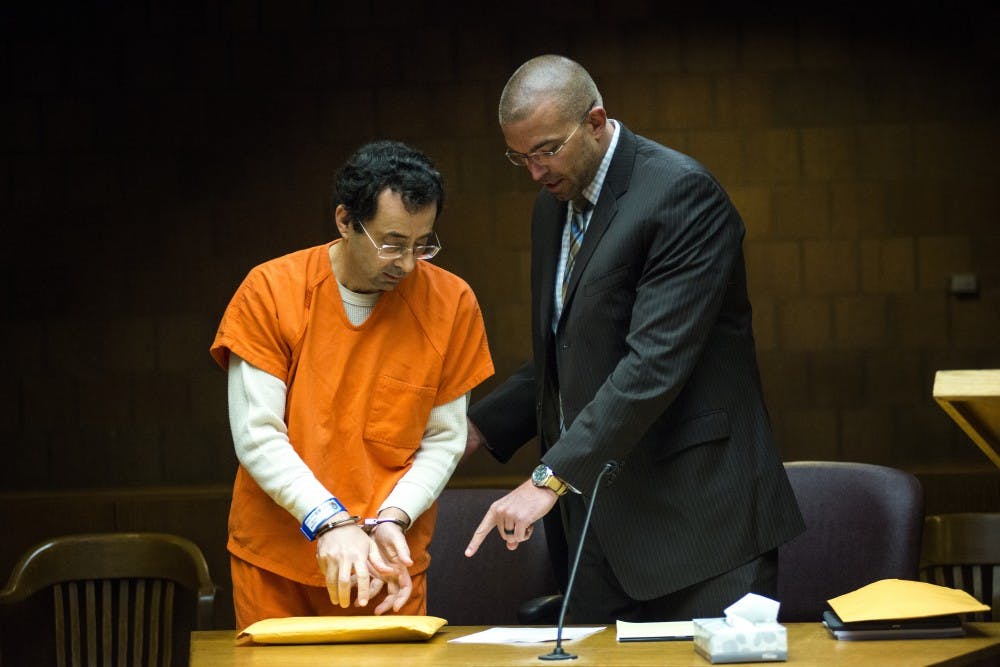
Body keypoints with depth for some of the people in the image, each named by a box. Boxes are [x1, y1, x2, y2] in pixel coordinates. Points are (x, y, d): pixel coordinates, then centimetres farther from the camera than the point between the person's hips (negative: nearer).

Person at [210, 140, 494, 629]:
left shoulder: (451, 303, -4)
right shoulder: (271, 291, -8)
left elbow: (444, 440, 0)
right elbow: (257, 436, -11)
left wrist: (391, 519, -16)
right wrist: (331, 522, -22)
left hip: (388, 566, 1)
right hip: (274, 561, -1)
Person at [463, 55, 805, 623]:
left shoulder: (682, 193, -14)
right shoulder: (555, 204, 14)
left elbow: (657, 360, -23)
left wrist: (553, 476, -27)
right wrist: (480, 428, 7)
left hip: (696, 512, -7)